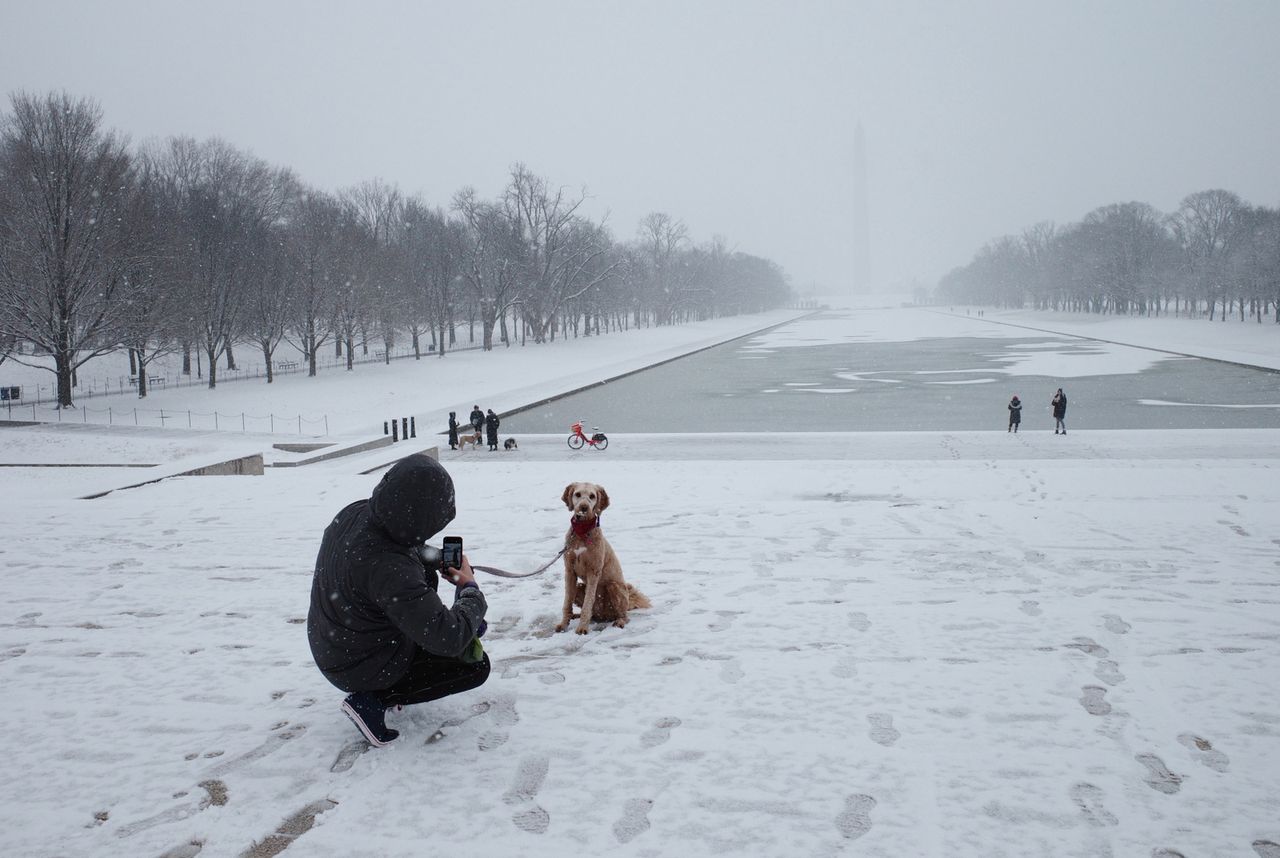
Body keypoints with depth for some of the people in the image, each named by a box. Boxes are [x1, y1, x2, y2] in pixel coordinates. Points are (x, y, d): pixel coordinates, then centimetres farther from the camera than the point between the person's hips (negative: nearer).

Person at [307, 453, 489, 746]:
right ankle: (373, 699, -2)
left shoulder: (353, 513, -14)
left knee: (426, 575, 18)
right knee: (477, 665, 3)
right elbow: (448, 640, -35)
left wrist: (442, 560, -3)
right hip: (359, 669, -8)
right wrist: (470, 588, -18)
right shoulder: (387, 568, -39)